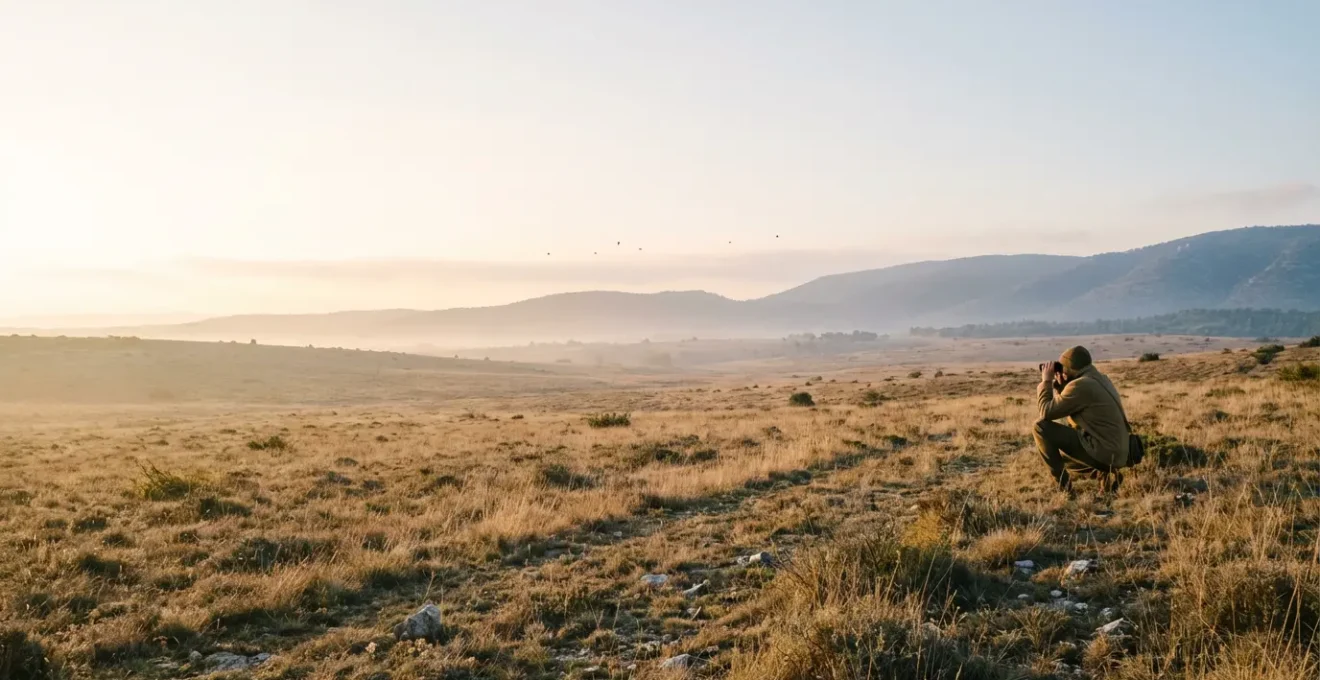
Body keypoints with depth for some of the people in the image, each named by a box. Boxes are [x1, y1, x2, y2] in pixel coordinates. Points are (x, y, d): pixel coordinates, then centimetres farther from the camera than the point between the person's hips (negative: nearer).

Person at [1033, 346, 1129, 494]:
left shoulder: (1080, 385, -15)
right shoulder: (1098, 379, 15)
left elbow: (1046, 412, -13)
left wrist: (1046, 380, -1)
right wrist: (1059, 384, 14)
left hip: (1101, 451, -10)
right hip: (1115, 453, 10)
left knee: (1040, 426, -10)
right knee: (1059, 458, 31)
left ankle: (1063, 482, -4)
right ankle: (1105, 473, 11)